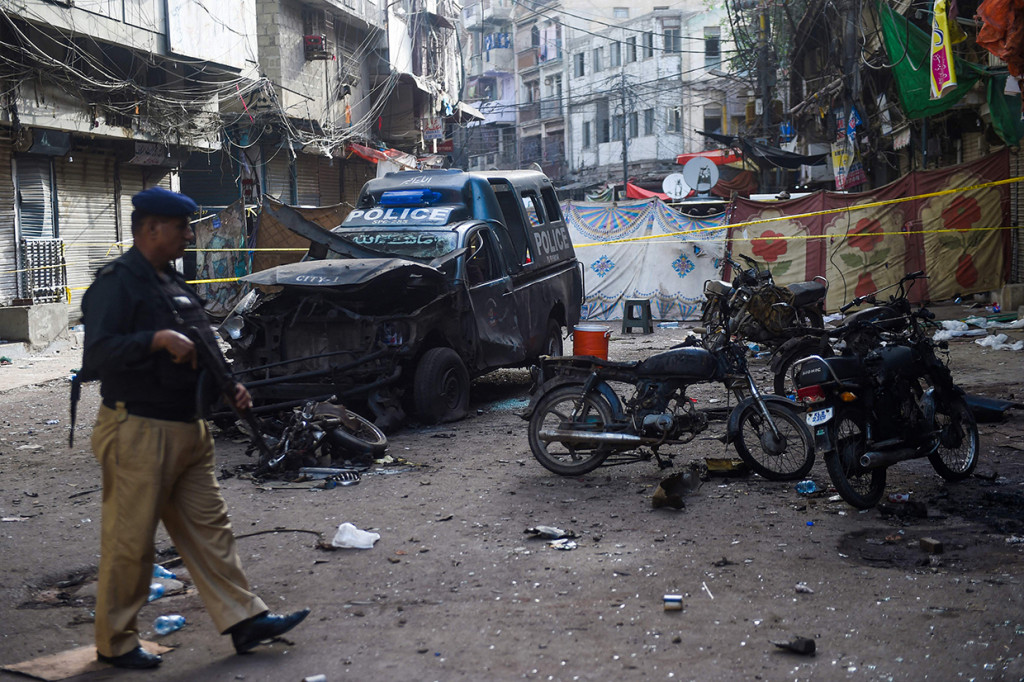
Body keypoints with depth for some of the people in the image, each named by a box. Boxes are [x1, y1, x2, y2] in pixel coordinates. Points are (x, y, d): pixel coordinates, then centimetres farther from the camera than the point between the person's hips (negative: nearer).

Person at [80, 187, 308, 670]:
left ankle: (243, 619, 15)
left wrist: (228, 387, 9)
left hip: (188, 430, 9)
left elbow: (197, 351, 23)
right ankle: (115, 642, 14)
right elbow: (99, 350, -23)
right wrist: (161, 338, -28)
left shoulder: (172, 282, 17)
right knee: (130, 541, 1)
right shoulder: (117, 282, -11)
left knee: (209, 529, 10)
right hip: (138, 432, -9)